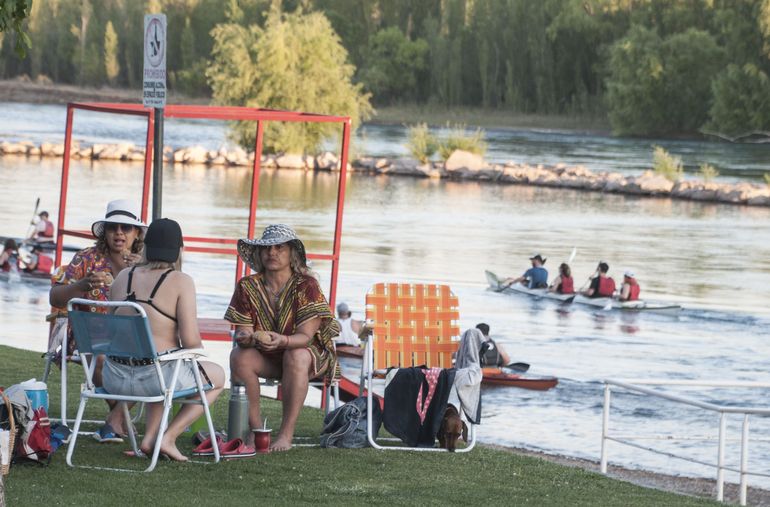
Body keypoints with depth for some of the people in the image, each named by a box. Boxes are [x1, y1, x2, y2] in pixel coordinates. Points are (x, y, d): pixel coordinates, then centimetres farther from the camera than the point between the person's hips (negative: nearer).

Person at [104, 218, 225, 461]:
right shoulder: (180, 281, -9)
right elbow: (190, 340, -15)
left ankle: (149, 437, 22)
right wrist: (199, 351, 9)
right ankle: (168, 437, 9)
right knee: (217, 375, 22)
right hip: (154, 375, -6)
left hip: (115, 377, 6)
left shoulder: (123, 277, 8)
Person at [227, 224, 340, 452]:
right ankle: (255, 429, -21)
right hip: (265, 358, 3)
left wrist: (281, 340, -44)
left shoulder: (306, 286, -15)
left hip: (310, 354, -3)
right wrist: (245, 337, -34)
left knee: (296, 357, -37)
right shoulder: (248, 287, -5)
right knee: (239, 356, -27)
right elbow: (241, 333, -8)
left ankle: (287, 433, -34)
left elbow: (305, 336, -22)